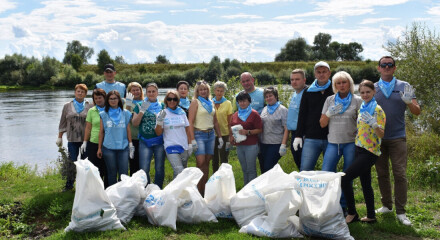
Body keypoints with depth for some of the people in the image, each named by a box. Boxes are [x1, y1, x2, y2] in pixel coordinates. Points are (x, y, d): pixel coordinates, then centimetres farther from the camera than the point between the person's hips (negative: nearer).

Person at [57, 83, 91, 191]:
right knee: (71, 161, 1)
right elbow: (63, 123, 11)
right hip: (72, 139, 1)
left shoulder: (89, 107, 2)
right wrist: (59, 137, 9)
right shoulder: (67, 106, 7)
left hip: (86, 139, -1)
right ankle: (69, 184, 13)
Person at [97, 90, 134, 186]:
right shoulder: (104, 114, 6)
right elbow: (101, 132, 8)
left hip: (123, 147, 0)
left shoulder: (126, 113, 7)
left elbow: (128, 131, 10)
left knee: (124, 174, -4)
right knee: (112, 174, 6)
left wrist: (130, 145, 6)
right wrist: (99, 148, 7)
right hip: (108, 148, 0)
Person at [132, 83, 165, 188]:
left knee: (159, 169, 5)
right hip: (145, 141, 0)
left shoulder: (162, 106, 8)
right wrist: (142, 111, -12)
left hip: (159, 141, 1)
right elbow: (135, 123, 1)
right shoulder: (140, 105, 7)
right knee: (144, 169, -6)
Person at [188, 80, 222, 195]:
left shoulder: (211, 103, 15)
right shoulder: (195, 102, -2)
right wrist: (192, 139, -16)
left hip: (211, 134, 6)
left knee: (207, 162, 6)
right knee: (201, 163, -11)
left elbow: (215, 122, 21)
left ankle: (204, 190, 12)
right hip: (199, 134, -6)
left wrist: (220, 137, 16)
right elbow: (191, 122, -9)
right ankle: (198, 191, -5)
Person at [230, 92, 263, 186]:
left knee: (251, 170, -6)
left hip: (251, 145, -5)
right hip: (239, 146, 6)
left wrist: (247, 132, -19)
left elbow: (259, 129, -7)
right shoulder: (235, 115, 14)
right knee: (244, 169, 11)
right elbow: (231, 128, 21)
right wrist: (231, 136, 1)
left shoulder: (254, 114, -3)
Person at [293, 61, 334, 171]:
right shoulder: (308, 92, 10)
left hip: (330, 140, -1)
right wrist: (298, 136, 5)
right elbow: (302, 115, 12)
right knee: (305, 170, -4)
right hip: (311, 139, 1)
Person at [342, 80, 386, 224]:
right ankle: (371, 216, 22)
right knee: (365, 183, 12)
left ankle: (352, 213, -1)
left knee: (345, 179, -14)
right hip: (360, 149, 8)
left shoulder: (377, 109, -11)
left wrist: (374, 124, -32)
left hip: (369, 152, -8)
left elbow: (381, 135, -15)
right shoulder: (362, 108, 13)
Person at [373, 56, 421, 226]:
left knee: (400, 174, -5)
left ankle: (400, 212, 1)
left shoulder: (404, 87, 4)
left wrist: (408, 101, -22)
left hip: (397, 138, -2)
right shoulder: (373, 88, 7)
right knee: (382, 174, 9)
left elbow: (417, 112, -1)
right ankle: (386, 205, 23)